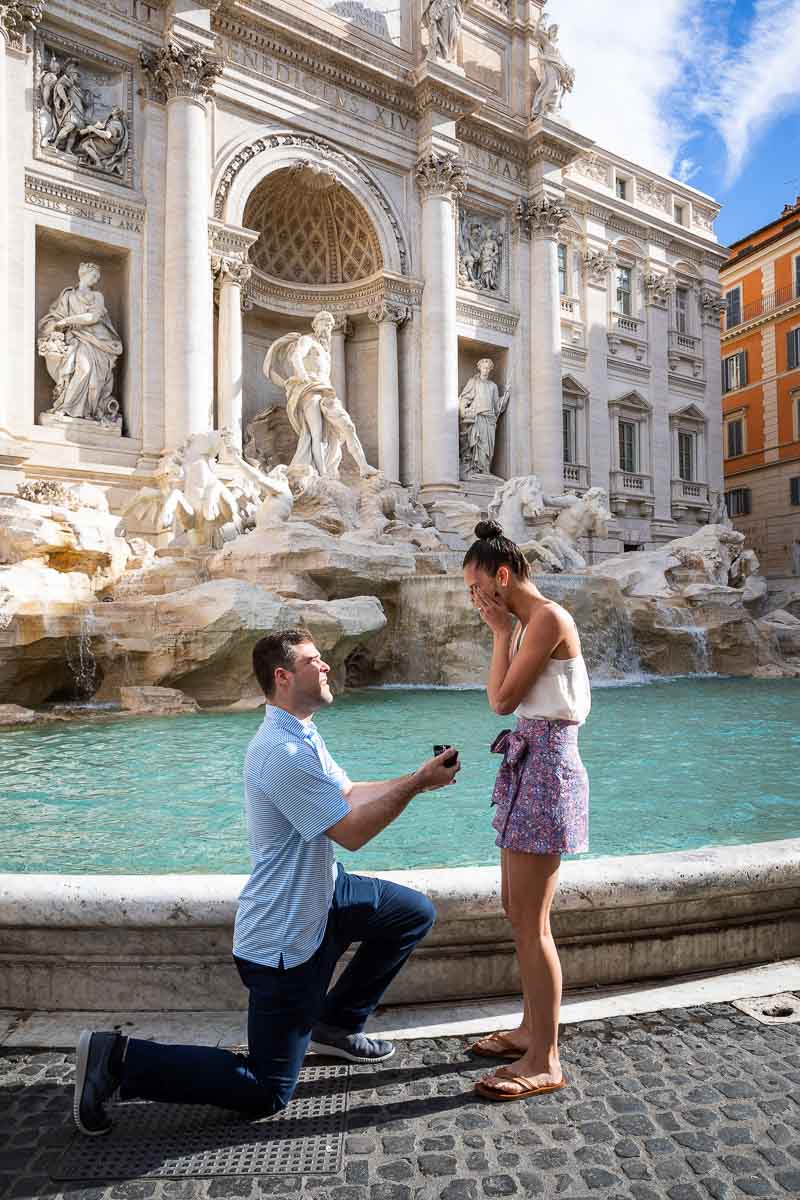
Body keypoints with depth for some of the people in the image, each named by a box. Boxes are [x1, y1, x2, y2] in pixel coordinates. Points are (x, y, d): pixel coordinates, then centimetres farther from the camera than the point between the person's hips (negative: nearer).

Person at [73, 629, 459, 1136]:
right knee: (266, 1094, 3)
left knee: (415, 912, 15)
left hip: (322, 897, 10)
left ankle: (336, 1023, 26)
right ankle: (120, 1059, 8)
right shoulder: (284, 752, -28)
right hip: (285, 938, -10)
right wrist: (417, 783, -19)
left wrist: (415, 780, 0)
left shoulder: (303, 735, 5)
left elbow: (349, 794, 11)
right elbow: (352, 831, -25)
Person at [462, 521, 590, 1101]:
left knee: (531, 924, -3)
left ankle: (545, 1062, 11)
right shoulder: (534, 621, 15)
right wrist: (506, 631, 10)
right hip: (528, 767, 11)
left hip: (545, 769, -11)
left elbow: (503, 698, -13)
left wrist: (503, 632, -7)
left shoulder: (547, 618, -15)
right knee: (518, 912, 19)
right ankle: (532, 1031, 34)